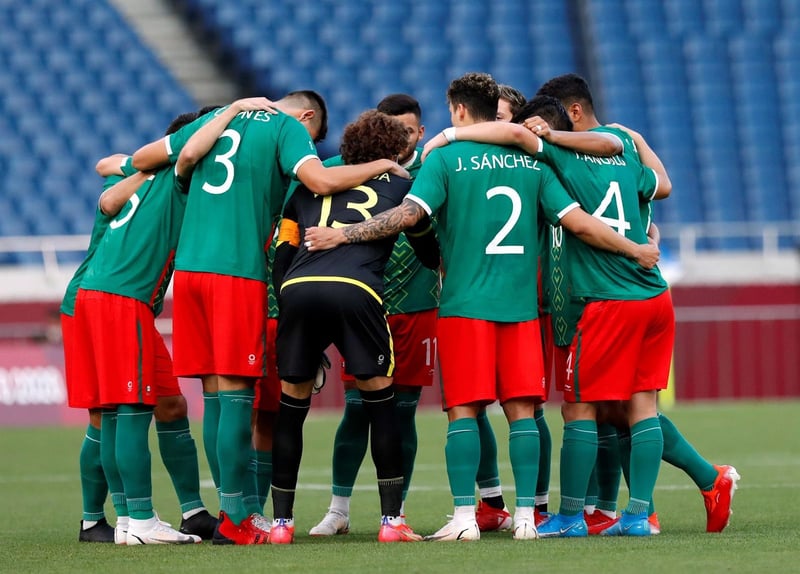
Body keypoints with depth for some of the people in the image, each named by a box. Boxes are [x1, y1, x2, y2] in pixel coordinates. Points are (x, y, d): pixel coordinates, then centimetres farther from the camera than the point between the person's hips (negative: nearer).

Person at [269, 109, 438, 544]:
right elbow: (430, 251, 35)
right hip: (355, 291, -2)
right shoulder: (399, 187, 25)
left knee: (291, 407, 14)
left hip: (297, 291, 2)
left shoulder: (309, 188, 30)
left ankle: (281, 522, 15)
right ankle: (392, 520, 9)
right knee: (380, 402, 12)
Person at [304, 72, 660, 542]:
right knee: (521, 410, 4)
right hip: (521, 304, 3)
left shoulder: (445, 157, -3)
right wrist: (636, 251, 17)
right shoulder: (530, 162, 8)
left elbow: (409, 213, -13)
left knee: (464, 409, -2)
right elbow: (578, 221, 6)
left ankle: (464, 517, -7)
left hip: (465, 304, -3)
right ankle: (526, 516, 0)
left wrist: (344, 235, -7)